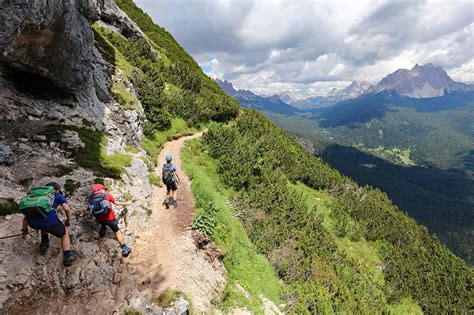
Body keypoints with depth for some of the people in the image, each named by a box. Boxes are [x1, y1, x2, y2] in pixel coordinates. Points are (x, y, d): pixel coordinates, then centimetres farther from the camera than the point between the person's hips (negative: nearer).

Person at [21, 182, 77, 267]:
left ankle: (44, 243, 36)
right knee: (64, 234, 21)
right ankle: (67, 257, 15)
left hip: (32, 222, 5)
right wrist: (68, 221, 23)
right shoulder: (58, 196, 23)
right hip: (49, 219, -5)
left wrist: (25, 229, 49)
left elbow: (27, 213, 36)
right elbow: (67, 209, 6)